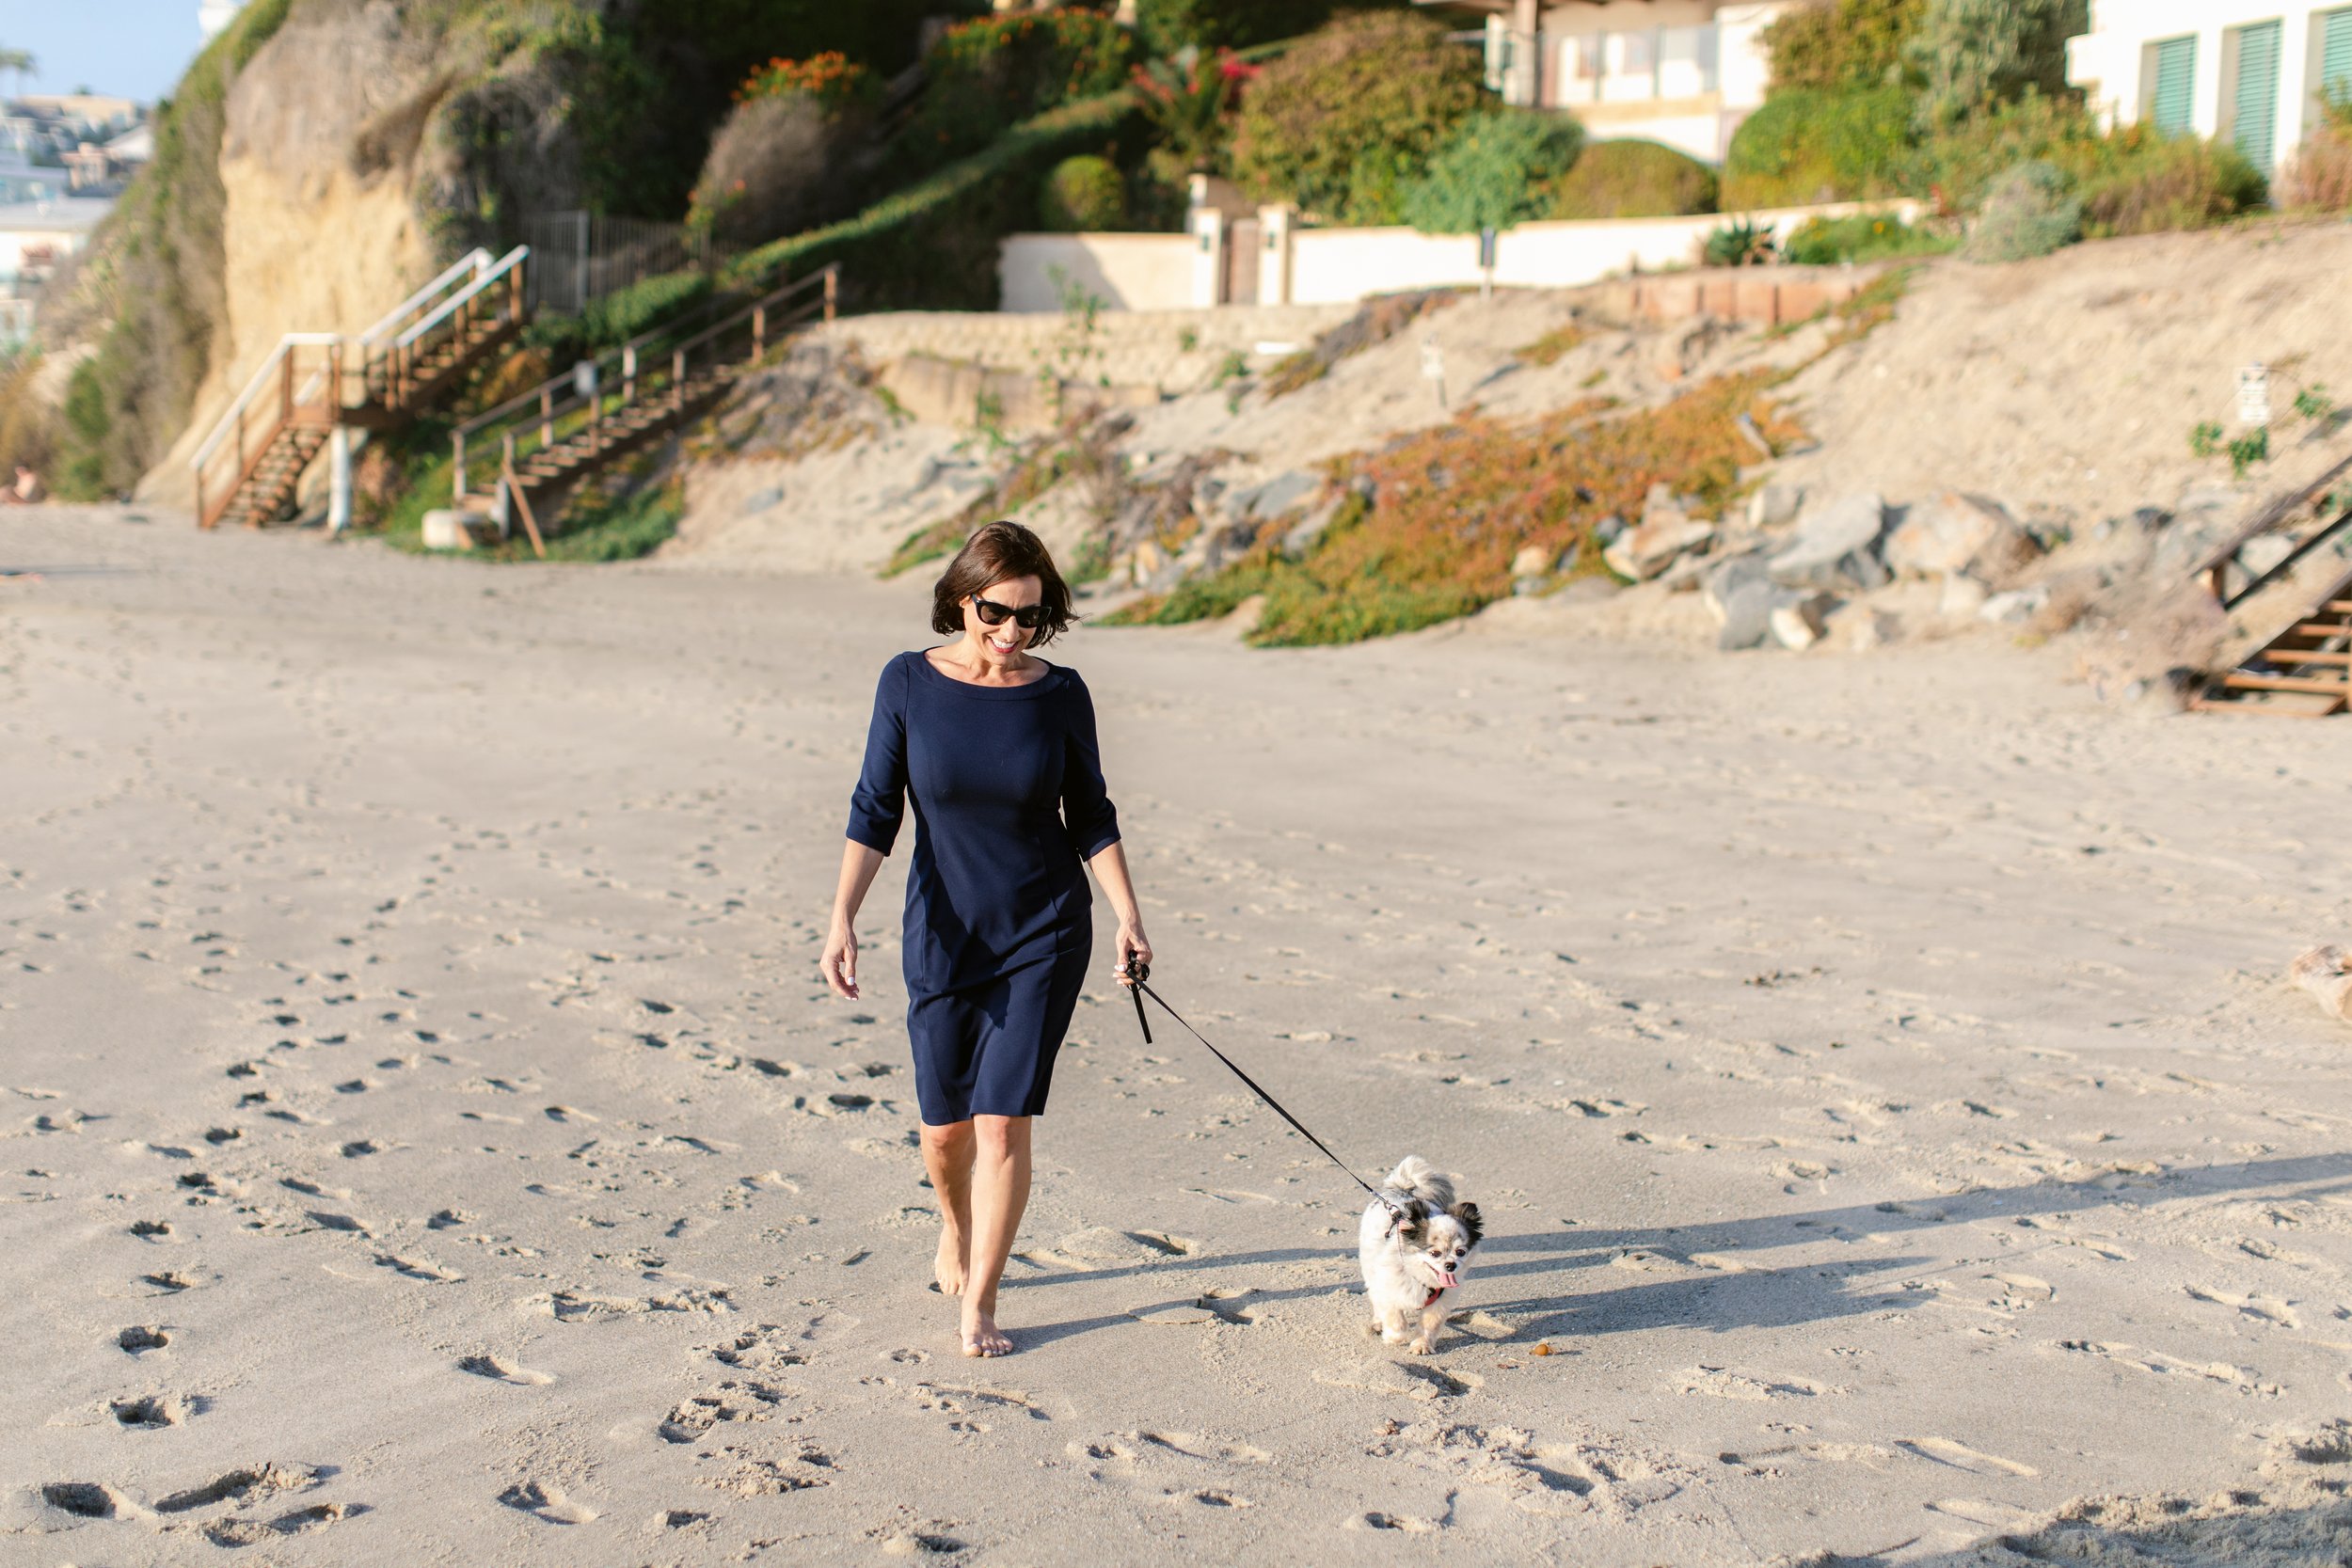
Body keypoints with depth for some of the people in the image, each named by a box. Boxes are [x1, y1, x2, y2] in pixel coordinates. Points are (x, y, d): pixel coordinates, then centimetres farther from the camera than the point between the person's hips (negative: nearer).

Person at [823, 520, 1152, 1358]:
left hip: (1045, 933, -1)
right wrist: (843, 917, -15)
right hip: (945, 934, 1)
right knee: (945, 1129, 9)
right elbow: (875, 809, -6)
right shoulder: (908, 683, -7)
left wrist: (1129, 915, -4)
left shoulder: (1061, 694, -6)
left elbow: (1090, 816, 4)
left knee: (1003, 1121, -7)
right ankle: (956, 1226, 43)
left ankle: (979, 1303, 8)